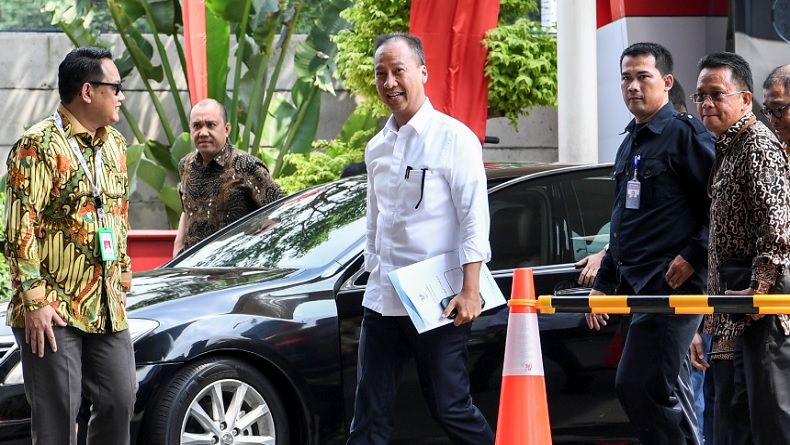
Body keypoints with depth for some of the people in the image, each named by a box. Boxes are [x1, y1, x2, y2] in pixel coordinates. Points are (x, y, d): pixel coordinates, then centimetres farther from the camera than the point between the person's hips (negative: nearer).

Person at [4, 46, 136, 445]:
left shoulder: (114, 145, 13)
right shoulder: (38, 146, -12)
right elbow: (21, 230, -15)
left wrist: (123, 272, 20)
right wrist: (34, 300, -19)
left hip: (107, 308, 7)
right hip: (53, 310, -7)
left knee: (119, 403, 8)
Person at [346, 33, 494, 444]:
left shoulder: (453, 138, -7)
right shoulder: (376, 148, 12)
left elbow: (474, 219, -11)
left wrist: (470, 291, -17)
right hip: (382, 300, 6)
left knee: (450, 409, -2)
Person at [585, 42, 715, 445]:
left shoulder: (684, 133, -7)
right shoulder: (630, 144, 20)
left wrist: (692, 256, -16)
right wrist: (603, 284, 26)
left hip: (672, 284, -9)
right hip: (638, 287, 9)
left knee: (636, 385, -15)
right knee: (667, 393, 10)